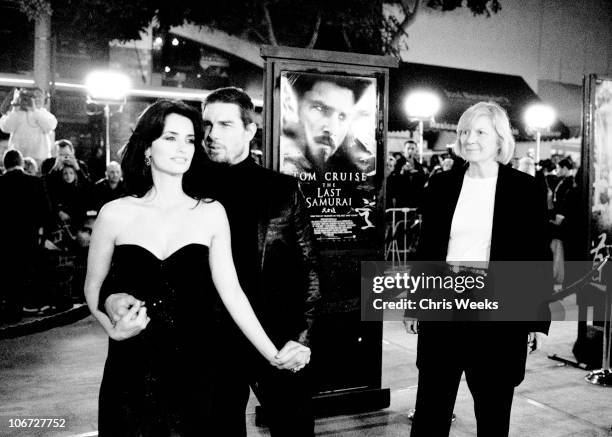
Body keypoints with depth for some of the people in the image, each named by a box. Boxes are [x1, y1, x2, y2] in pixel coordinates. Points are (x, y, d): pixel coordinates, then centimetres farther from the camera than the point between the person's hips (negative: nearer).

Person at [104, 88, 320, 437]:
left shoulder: (282, 189, -1)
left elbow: (308, 267, 1)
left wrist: (303, 337, -8)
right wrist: (114, 295, -20)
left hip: (279, 345, 0)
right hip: (213, 345, 1)